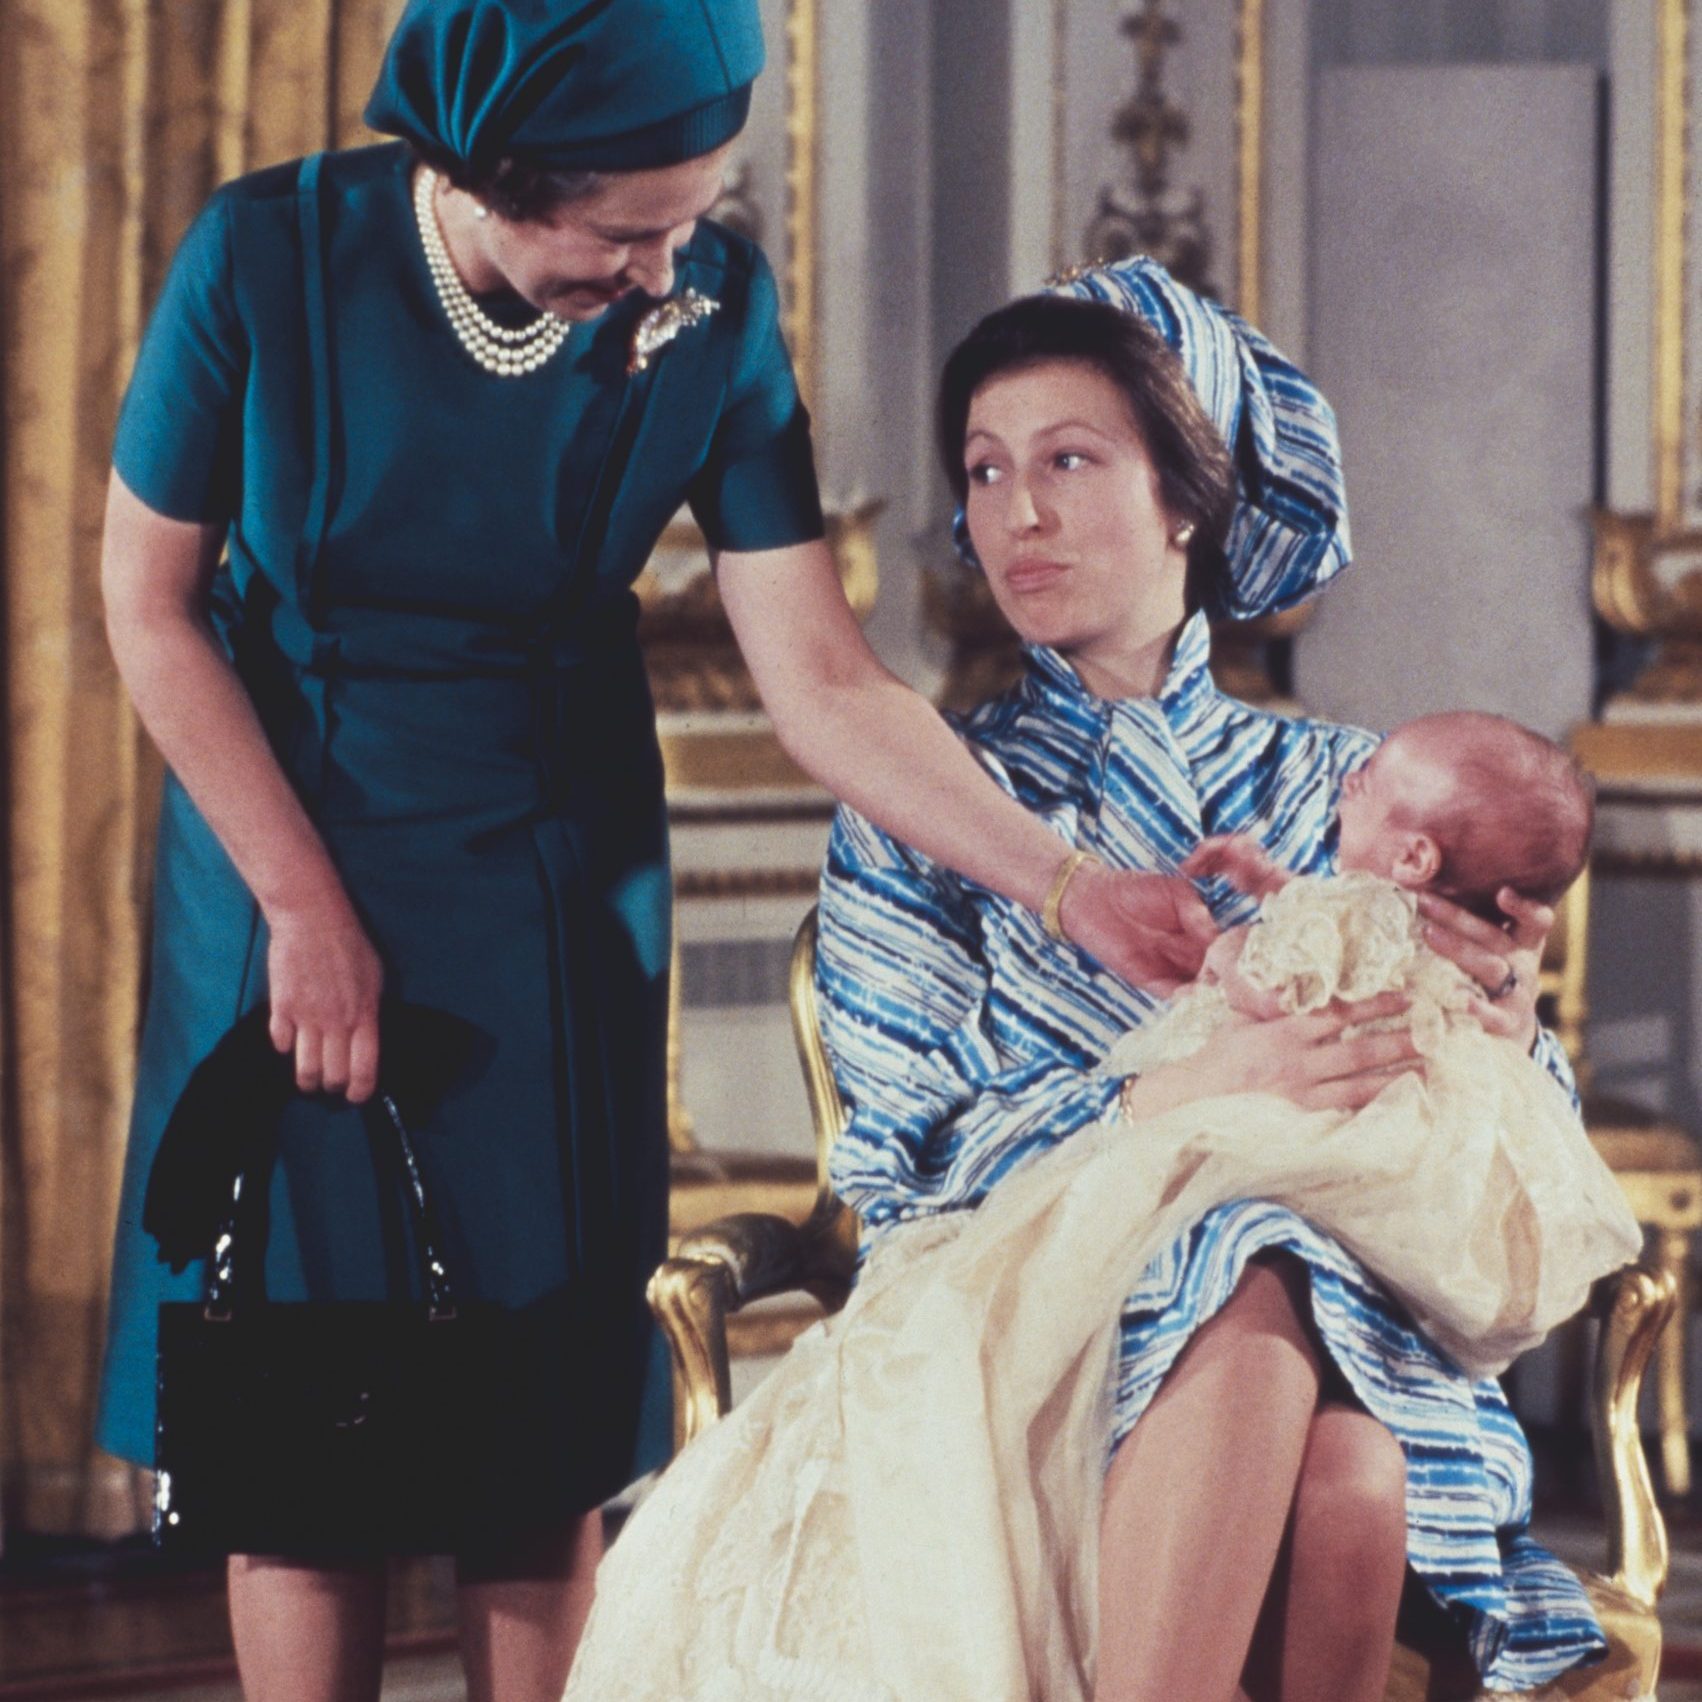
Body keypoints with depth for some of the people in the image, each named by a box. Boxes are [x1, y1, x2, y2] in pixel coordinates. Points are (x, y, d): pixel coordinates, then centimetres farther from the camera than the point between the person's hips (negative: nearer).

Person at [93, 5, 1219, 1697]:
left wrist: (1070, 888, -28)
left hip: (549, 888, 1)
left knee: (543, 1423, 1)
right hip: (282, 846, -1)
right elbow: (152, 605, -10)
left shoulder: (706, 308, -16)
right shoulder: (267, 258, -20)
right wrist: (305, 906, -11)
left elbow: (825, 683, -16)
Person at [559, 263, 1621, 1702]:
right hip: (1018, 1318, -2)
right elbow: (919, 1153, 0)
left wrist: (1504, 1027, -9)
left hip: (1357, 1326, 2)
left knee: (1346, 1483, -37)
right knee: (1252, 1295, -39)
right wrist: (1199, 1097, -18)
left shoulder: (1340, 791, 19)